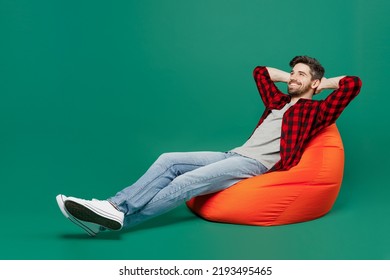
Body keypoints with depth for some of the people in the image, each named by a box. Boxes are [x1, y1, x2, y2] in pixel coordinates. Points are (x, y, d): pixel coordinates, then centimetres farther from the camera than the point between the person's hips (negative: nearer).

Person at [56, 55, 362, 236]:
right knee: (169, 161, -12)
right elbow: (260, 71, 41)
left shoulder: (316, 111, 6)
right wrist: (290, 78, 33)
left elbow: (353, 83, -5)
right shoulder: (279, 101, 26)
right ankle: (114, 207, -24)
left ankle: (119, 217, -35)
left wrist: (320, 83, 10)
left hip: (257, 165, -8)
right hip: (234, 155, 8)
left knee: (187, 182, -27)